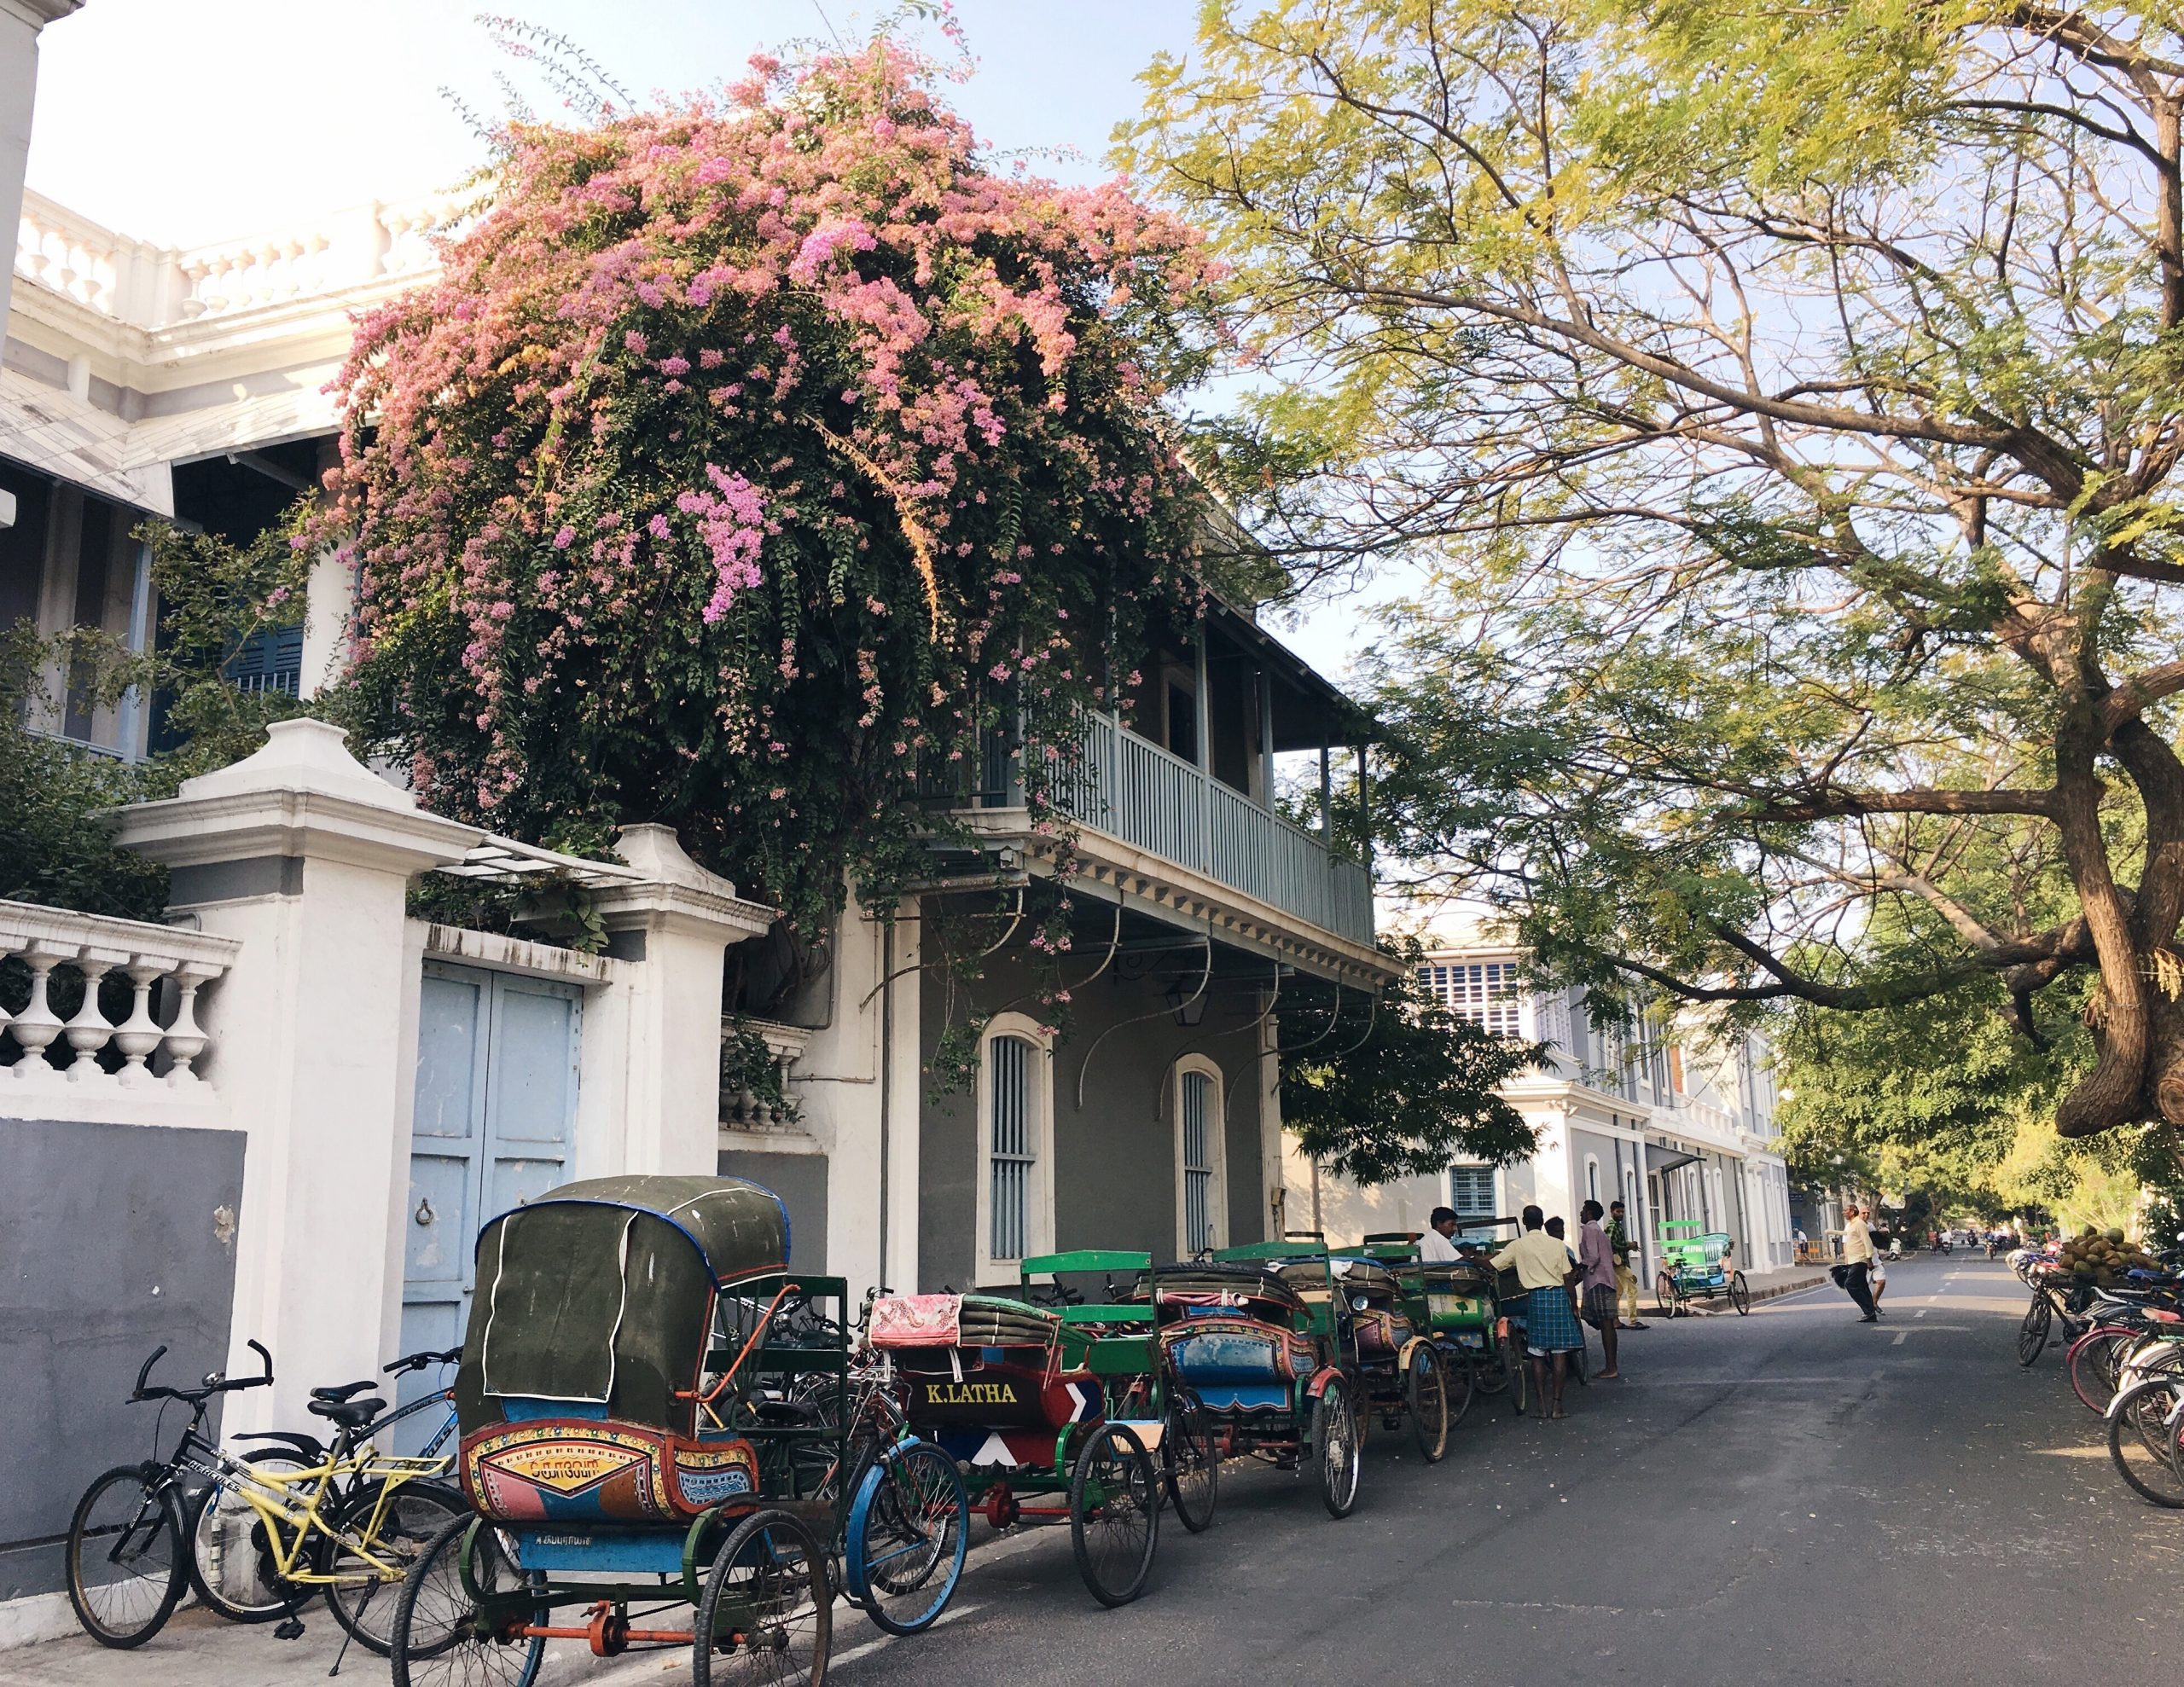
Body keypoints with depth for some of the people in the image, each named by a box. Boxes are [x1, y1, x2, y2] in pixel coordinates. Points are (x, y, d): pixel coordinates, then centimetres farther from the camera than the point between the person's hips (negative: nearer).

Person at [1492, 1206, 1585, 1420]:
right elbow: (1568, 1278, 4)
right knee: (1560, 1352, 3)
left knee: (1537, 1354, 6)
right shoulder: (1557, 1245, 5)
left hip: (1536, 1298, -1)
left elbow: (1492, 1267, 0)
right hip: (1558, 1296, 1)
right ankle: (1557, 1404, 0)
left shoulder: (1517, 1246, 1)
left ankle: (1542, 1404, 5)